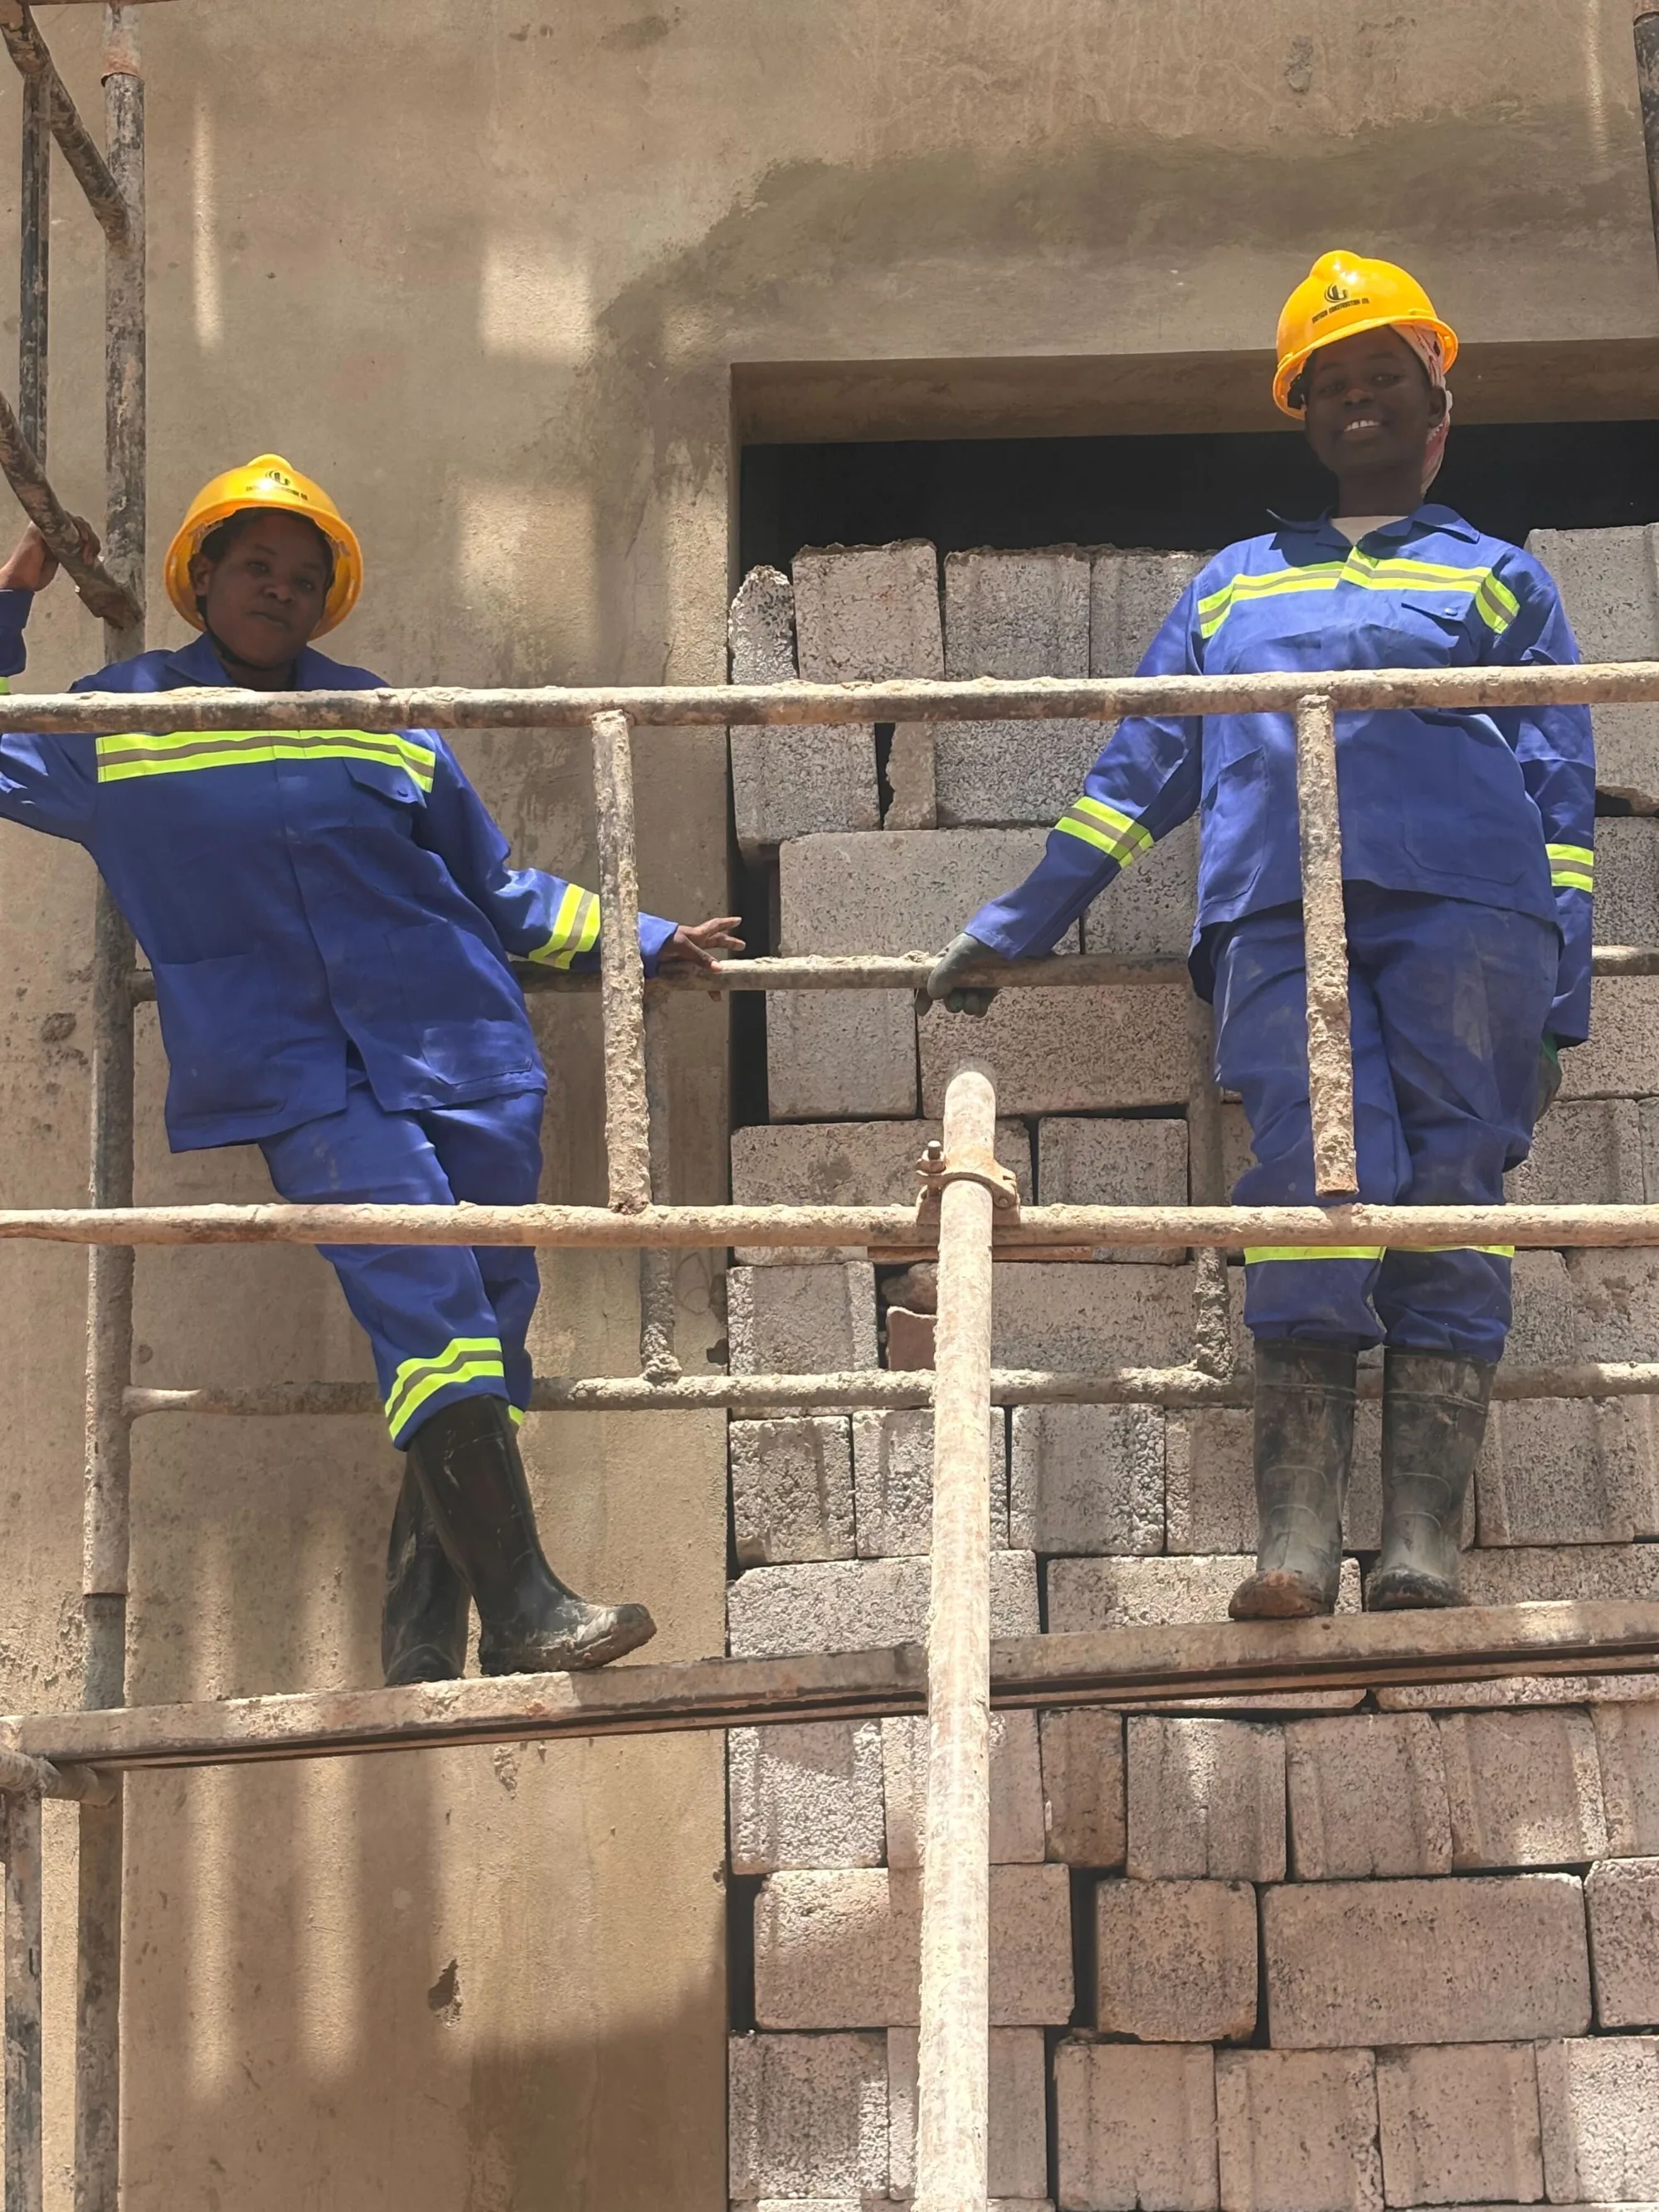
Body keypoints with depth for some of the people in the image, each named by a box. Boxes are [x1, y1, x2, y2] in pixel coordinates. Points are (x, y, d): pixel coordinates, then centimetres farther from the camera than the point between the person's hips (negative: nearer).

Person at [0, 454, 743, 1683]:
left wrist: (641, 941, 26)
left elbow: (493, 888, 27)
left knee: (486, 1320, -4)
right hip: (300, 1075, -3)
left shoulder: (382, 720, 19)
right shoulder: (121, 719, 15)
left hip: (459, 1050, 3)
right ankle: (522, 1607, -25)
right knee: (425, 1304, -20)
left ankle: (423, 1642, 2)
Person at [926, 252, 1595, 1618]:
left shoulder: (1496, 579, 23)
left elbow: (1561, 798, 15)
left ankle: (1423, 1539, -18)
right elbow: (1140, 769, 31)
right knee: (1313, 1180, -18)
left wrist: (1559, 1010, 4)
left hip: (1464, 905, -1)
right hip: (1277, 915, 1)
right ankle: (1297, 1540, -24)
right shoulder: (1234, 586, 31)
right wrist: (1014, 928, 25)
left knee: (1449, 1199, -12)